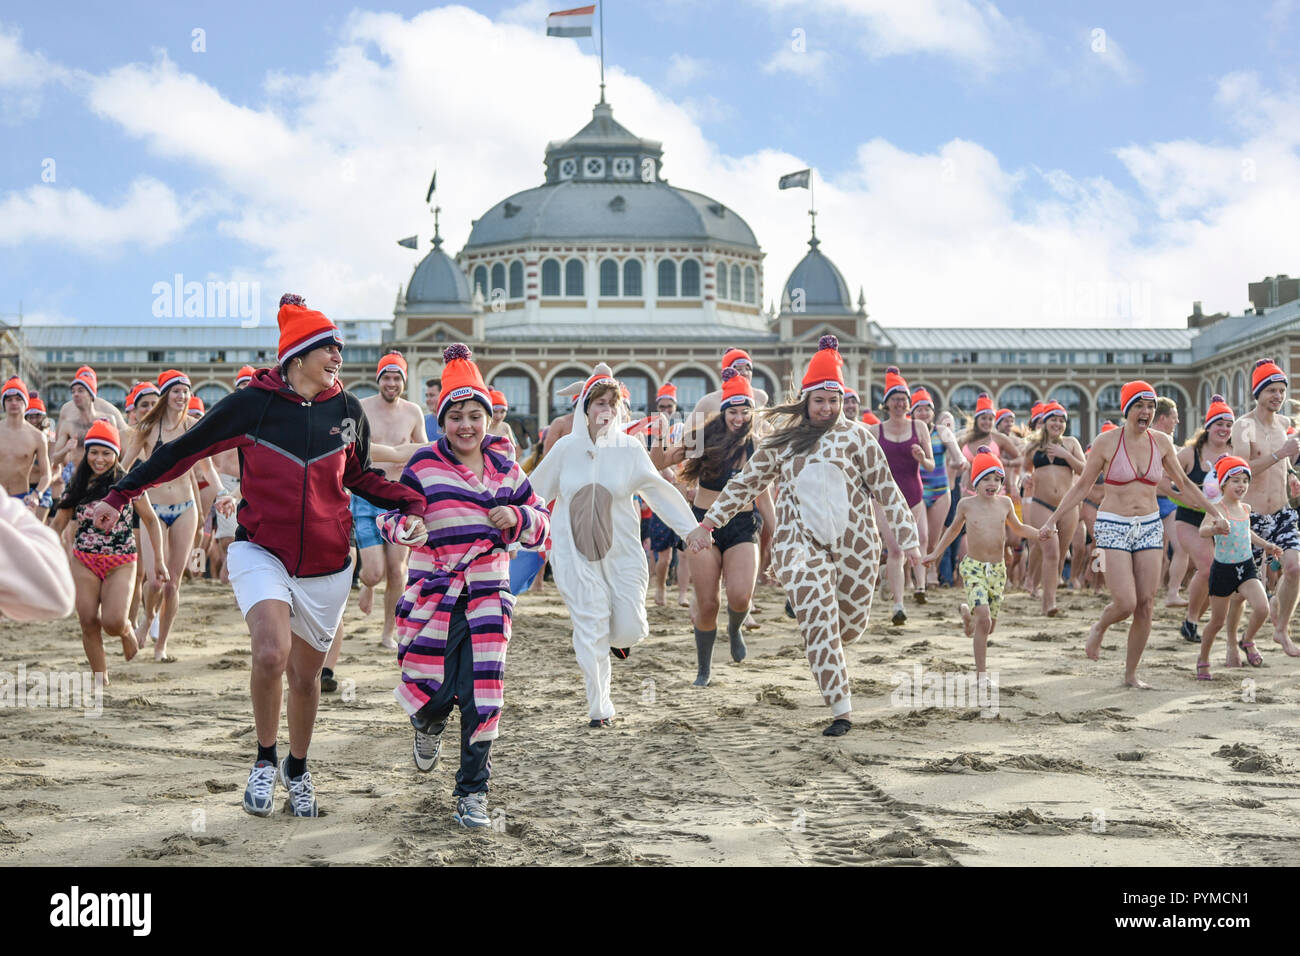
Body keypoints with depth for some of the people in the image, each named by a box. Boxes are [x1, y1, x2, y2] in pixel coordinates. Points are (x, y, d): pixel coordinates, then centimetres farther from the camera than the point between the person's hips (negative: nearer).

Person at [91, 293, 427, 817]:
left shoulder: (347, 410, 1)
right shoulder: (251, 404, -9)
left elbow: (360, 475, 18)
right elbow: (184, 450, -1)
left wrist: (409, 503, 2)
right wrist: (120, 495, -1)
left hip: (326, 562, 3)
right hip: (262, 552, -3)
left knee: (305, 675, 12)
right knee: (272, 652, -26)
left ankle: (297, 770, 38)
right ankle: (264, 760, -2)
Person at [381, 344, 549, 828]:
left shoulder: (505, 469, 8)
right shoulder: (425, 465, -1)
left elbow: (540, 523, 14)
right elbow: (389, 514, 1)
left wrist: (516, 518, -8)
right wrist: (405, 526, -22)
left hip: (487, 595, 2)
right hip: (433, 592, -2)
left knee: (481, 695, -3)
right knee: (433, 691, -3)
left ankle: (472, 793, 10)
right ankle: (427, 725, 37)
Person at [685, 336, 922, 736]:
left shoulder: (855, 435, 2)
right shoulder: (781, 442, 7)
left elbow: (887, 489, 1)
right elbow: (744, 484, 14)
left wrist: (908, 538, -5)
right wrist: (707, 524, 11)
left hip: (854, 544, 0)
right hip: (800, 544, 0)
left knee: (851, 626, 7)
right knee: (819, 623, -14)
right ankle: (842, 711, -12)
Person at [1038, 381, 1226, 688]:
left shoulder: (1161, 442, 4)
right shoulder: (1107, 442, -7)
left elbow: (1184, 484, 16)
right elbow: (1082, 486, 1)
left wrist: (1215, 512, 14)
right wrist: (1053, 519, -2)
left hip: (1150, 527, 4)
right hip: (1113, 527, -4)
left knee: (1146, 605, 0)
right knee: (1125, 604, -14)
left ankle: (1131, 673, 14)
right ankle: (1099, 628, 21)